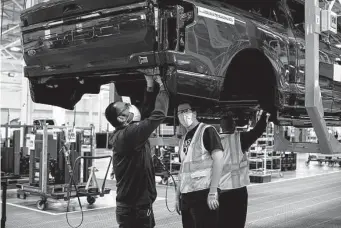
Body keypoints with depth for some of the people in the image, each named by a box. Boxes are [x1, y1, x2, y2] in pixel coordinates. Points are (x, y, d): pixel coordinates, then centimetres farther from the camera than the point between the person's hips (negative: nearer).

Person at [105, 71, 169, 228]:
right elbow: (158, 115, -25)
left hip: (139, 206, 10)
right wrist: (162, 85, -13)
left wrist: (150, 86, 11)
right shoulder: (127, 135, -21)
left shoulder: (128, 132, 8)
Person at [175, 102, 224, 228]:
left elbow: (218, 160, -14)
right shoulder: (183, 139, 16)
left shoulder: (207, 131, -6)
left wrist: (213, 192, -19)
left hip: (203, 193, -7)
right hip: (186, 195, 7)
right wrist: (177, 195, 14)